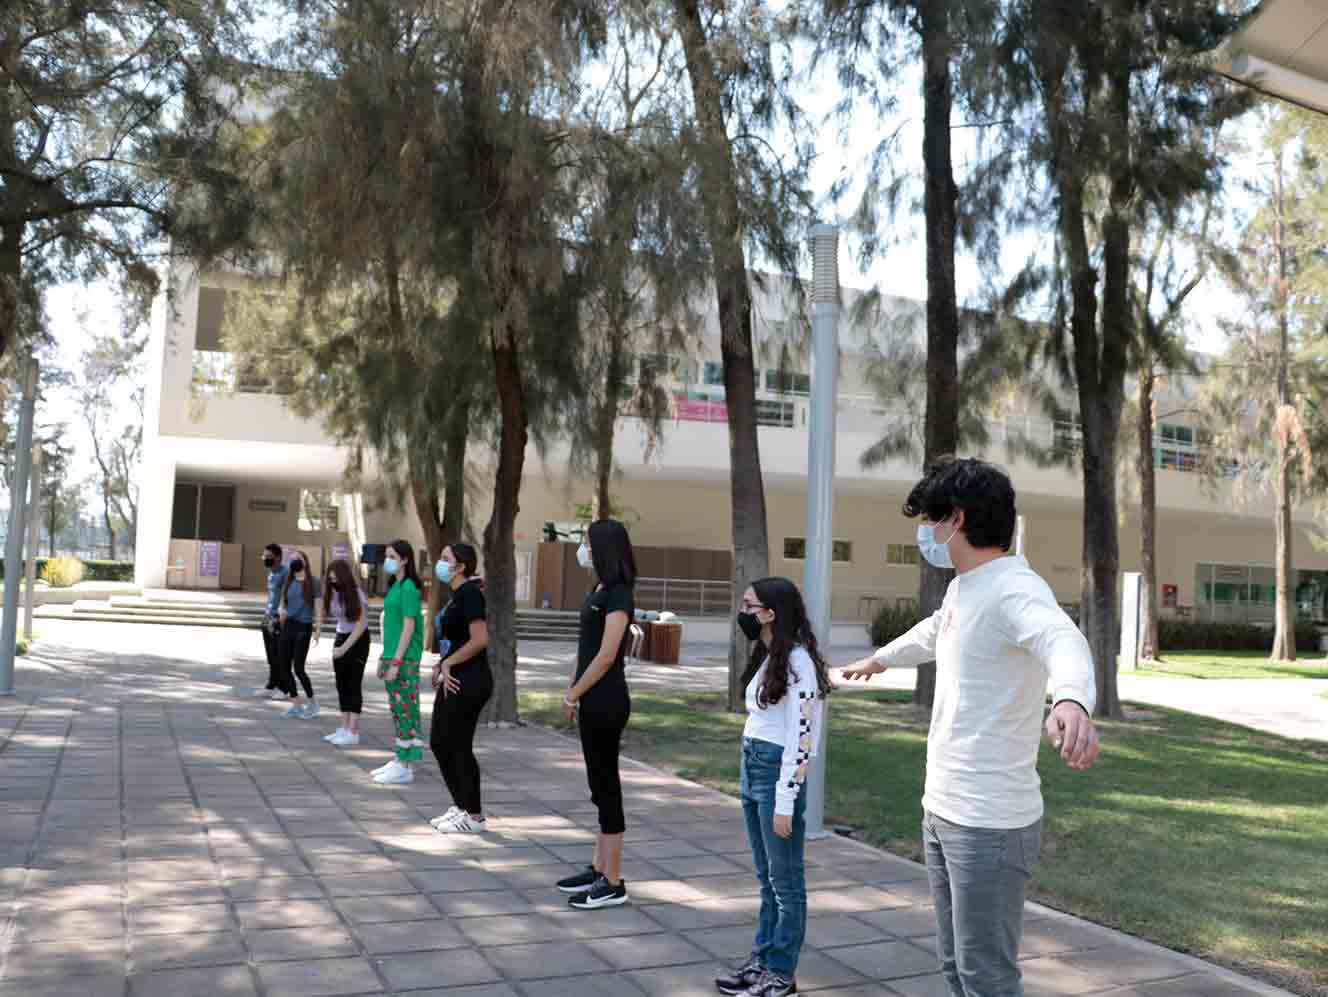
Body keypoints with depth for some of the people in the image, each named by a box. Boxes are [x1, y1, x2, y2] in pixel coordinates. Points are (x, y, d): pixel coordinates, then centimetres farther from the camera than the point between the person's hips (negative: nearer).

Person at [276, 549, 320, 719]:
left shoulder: (313, 582, -4)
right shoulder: (288, 582, 9)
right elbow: (282, 604, 13)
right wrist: (281, 610, -11)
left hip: (303, 627, -5)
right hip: (288, 627, 5)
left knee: (298, 668, -6)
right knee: (284, 667, 4)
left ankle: (312, 702, 15)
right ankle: (296, 704, 18)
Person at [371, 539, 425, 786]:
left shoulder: (409, 588, -13)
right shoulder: (396, 586, 14)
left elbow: (409, 627, -17)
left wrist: (396, 662, -19)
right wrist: (384, 659, 18)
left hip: (404, 660, -9)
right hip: (392, 656, 9)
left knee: (406, 710, -4)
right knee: (397, 710, 13)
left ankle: (406, 768, -1)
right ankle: (400, 760, 21)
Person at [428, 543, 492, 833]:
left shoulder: (469, 593, -15)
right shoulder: (457, 595, 14)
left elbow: (480, 639, -23)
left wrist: (447, 663, -14)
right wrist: (441, 665, 9)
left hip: (468, 681, -10)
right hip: (454, 680, 10)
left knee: (460, 747, -1)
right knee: (439, 742, 15)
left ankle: (474, 816, 12)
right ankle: (461, 806, 27)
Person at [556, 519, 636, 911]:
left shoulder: (618, 595, -16)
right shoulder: (600, 589, 12)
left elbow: (606, 656, -19)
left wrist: (572, 695, -11)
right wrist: (574, 693, 12)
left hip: (606, 701, -9)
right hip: (593, 700, 9)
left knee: (606, 786, -2)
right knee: (601, 784, 15)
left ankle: (612, 884, 6)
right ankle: (598, 869, 25)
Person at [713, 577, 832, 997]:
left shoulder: (798, 660, -16)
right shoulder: (766, 656, 13)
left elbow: (801, 736, -18)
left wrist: (785, 801, -19)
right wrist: (750, 769, 15)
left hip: (778, 770, -9)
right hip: (751, 765, 9)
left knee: (785, 879, 4)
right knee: (766, 877, 17)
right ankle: (762, 959, 27)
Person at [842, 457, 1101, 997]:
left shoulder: (1013, 588, -19)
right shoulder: (961, 588, 12)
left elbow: (1062, 639, -40)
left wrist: (1071, 698, -62)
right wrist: (879, 658, 52)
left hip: (989, 824, -9)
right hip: (941, 811, 9)